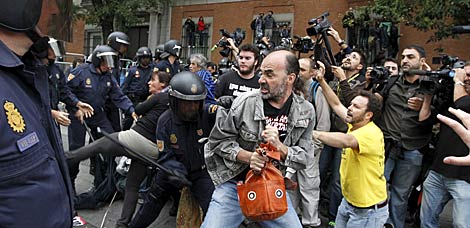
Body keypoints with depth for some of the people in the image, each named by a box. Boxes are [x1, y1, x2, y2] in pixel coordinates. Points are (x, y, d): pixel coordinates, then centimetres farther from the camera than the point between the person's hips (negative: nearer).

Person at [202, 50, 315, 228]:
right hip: (234, 182, -2)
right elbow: (219, 140, -4)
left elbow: (303, 158, -3)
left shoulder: (305, 112, -4)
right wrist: (248, 157, -20)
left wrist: (279, 146, -24)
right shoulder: (244, 102, -12)